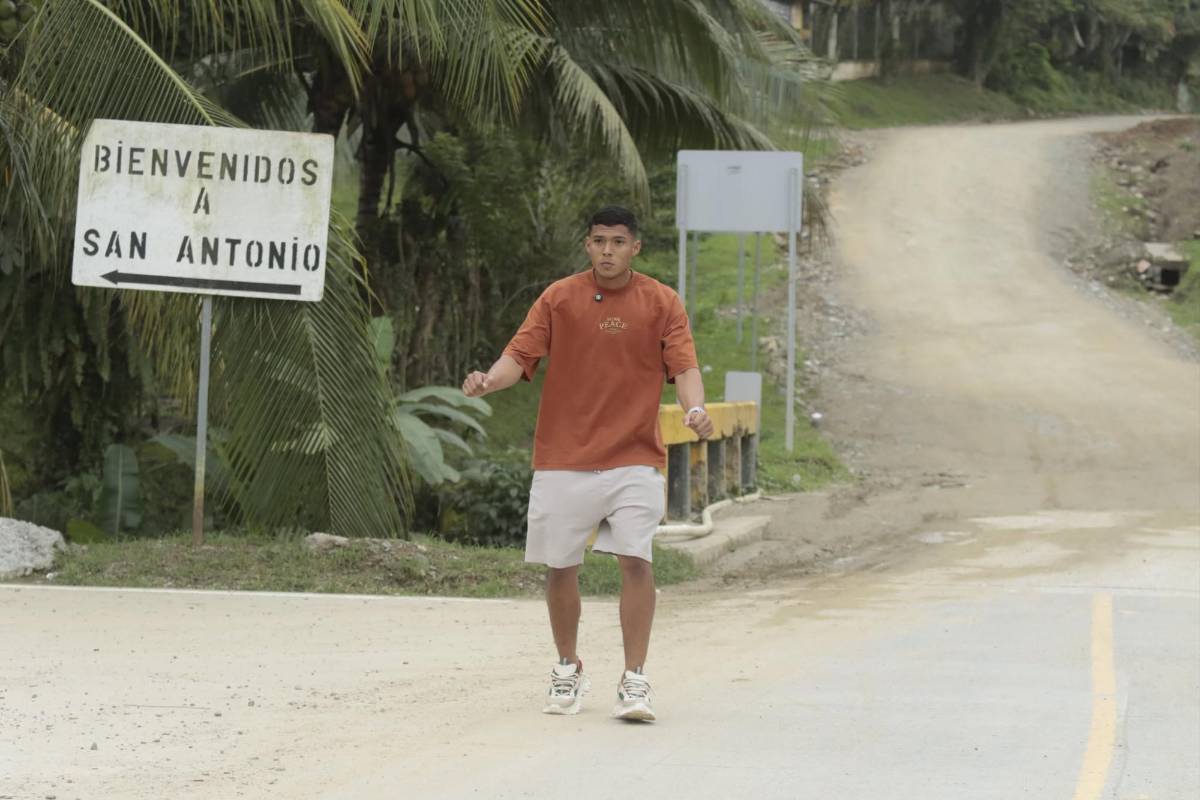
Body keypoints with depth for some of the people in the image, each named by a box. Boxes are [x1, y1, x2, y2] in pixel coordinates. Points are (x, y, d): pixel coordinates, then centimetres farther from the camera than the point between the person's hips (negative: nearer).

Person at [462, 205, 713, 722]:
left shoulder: (662, 303, 3)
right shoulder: (558, 298, 4)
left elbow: (683, 367, -4)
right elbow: (521, 355, 0)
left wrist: (694, 408, -25)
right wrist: (489, 381, -21)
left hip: (634, 460, -1)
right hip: (563, 458, 1)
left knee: (635, 560, -13)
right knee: (560, 567, 4)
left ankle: (634, 680, -8)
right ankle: (568, 670, 25)